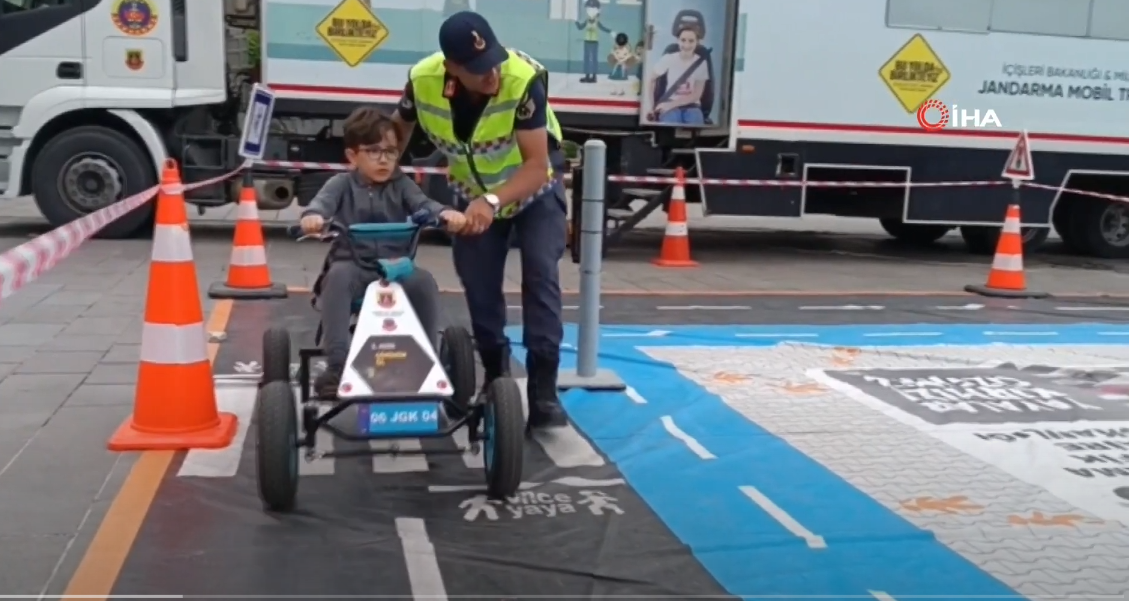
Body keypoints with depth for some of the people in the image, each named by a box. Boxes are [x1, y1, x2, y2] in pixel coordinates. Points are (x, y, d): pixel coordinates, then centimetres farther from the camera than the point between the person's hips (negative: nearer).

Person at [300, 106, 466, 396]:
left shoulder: (401, 184, 11)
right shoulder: (342, 184, 5)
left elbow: (422, 204, -5)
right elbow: (323, 200, -14)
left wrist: (445, 213, -30)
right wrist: (312, 215, -40)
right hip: (352, 265, -2)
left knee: (425, 282, -27)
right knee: (337, 277, -35)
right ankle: (337, 364, -34)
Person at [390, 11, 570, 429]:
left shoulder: (525, 79, -37)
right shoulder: (422, 80, -27)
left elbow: (537, 165, -36)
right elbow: (397, 132, -4)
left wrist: (493, 202, -50)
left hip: (534, 185, -3)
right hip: (472, 191, 3)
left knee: (540, 274, -15)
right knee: (477, 283, 3)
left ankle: (543, 390, -11)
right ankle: (496, 378, 23)